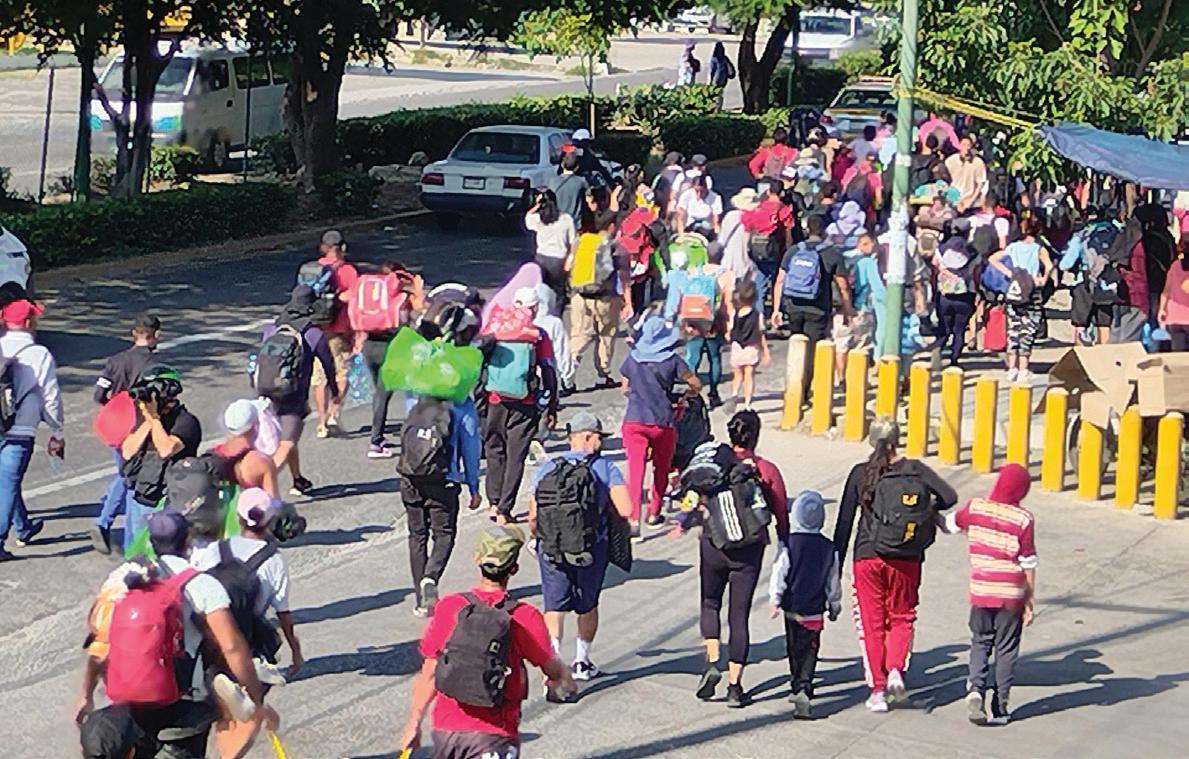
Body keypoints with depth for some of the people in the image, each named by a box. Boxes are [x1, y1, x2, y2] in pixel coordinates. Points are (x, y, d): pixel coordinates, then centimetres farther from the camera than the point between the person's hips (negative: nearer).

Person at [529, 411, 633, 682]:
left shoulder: (546, 469, 2)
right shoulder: (606, 469, -5)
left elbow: (533, 515, 0)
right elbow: (625, 510, -16)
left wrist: (535, 537, 20)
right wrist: (605, 506, 6)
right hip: (592, 548, -1)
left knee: (554, 606, 6)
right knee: (588, 605, 19)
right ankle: (582, 662, 30)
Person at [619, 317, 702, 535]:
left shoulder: (632, 359, 5)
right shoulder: (672, 360, -1)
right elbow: (696, 384, 3)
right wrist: (688, 393, 25)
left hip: (634, 421, 0)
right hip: (663, 423, 0)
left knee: (635, 470, -7)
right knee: (661, 469, 20)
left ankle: (634, 520, -21)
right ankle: (654, 514, 31)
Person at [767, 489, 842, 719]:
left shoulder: (788, 544, -9)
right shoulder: (828, 548, -1)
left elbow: (779, 573, -13)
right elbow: (834, 581, 8)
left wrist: (774, 599, -7)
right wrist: (835, 605, 20)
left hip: (792, 608, -1)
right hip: (815, 610, 1)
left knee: (794, 649, 17)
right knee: (809, 651, 1)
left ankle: (797, 685, 25)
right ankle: (803, 687, -17)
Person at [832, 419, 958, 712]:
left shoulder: (860, 474, -2)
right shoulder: (915, 470, -1)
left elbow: (844, 521, -2)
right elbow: (949, 497, -7)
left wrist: (836, 565, 4)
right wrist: (927, 511, 14)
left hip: (867, 557, -1)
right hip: (906, 560, 1)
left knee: (871, 623, 8)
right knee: (901, 617, 17)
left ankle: (877, 689, 4)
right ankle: (896, 670, -7)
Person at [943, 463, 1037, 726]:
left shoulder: (975, 508, -3)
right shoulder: (1023, 519, -8)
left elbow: (949, 524, 16)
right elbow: (1028, 564, -5)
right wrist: (1029, 601, 3)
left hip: (981, 591, 2)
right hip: (1012, 594, -2)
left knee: (980, 643, 16)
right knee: (1006, 649, 8)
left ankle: (975, 688, -8)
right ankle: (1000, 707, 10)